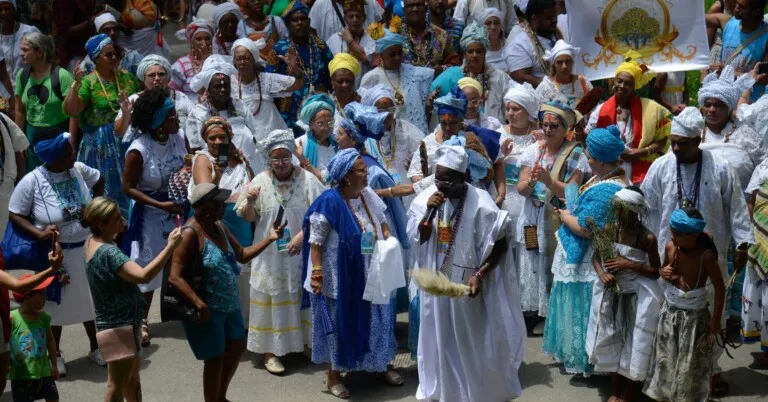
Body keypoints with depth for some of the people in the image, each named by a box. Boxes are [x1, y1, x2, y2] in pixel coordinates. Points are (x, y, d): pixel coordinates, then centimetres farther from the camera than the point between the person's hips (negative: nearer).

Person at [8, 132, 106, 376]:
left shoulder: (78, 170, -9)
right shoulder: (32, 181, -21)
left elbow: (98, 180, 13)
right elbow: (15, 215, -13)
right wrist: (39, 233, -25)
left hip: (86, 248, 4)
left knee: (90, 299, 18)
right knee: (56, 304, 13)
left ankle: (95, 347, 37)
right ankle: (55, 354, 33)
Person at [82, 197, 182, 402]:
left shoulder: (93, 241, 2)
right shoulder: (108, 252, -28)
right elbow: (143, 276, -39)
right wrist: (170, 246, -37)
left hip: (121, 322, 10)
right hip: (119, 326, -10)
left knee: (132, 380, 25)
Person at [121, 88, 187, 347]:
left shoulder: (178, 138, -9)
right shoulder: (139, 150, -24)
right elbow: (128, 188, -16)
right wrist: (161, 205, -23)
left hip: (179, 209, 5)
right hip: (150, 214, -5)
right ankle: (141, 320, 26)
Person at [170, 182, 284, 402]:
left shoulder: (219, 226, 3)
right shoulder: (190, 233, -23)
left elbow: (242, 255, 12)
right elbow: (175, 277, -27)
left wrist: (270, 238, 1)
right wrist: (200, 305, -34)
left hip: (229, 304, 9)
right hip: (208, 309, -9)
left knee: (237, 347, 21)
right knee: (215, 358, 4)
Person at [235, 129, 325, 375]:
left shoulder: (307, 180, -6)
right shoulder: (260, 181, -1)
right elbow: (247, 218, 4)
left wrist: (302, 235, -17)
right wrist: (249, 202, -17)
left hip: (301, 252, 0)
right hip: (270, 255, 0)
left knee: (304, 297, 9)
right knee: (272, 299, 3)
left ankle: (306, 342, 25)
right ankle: (270, 351, 10)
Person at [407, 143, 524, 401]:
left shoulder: (480, 203, -19)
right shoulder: (428, 197, -6)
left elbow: (500, 244, -12)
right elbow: (417, 239, -4)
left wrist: (479, 275, -20)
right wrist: (429, 212, -19)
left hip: (466, 283, -4)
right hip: (435, 281, 4)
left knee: (470, 339, 10)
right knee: (439, 336, 15)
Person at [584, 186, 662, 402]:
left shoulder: (647, 238, -16)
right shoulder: (609, 230, -5)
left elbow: (656, 272, -10)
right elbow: (596, 257, 6)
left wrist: (629, 265, -21)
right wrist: (601, 274, -14)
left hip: (637, 296, -3)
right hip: (611, 293, 4)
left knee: (633, 342, 4)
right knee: (612, 339, 10)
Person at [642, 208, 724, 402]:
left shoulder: (705, 256, -23)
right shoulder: (670, 247, -9)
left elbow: (719, 287, -14)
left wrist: (716, 318, -11)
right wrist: (663, 272, -12)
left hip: (694, 316, -5)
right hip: (670, 311, 5)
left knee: (690, 363, 9)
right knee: (665, 358, 16)